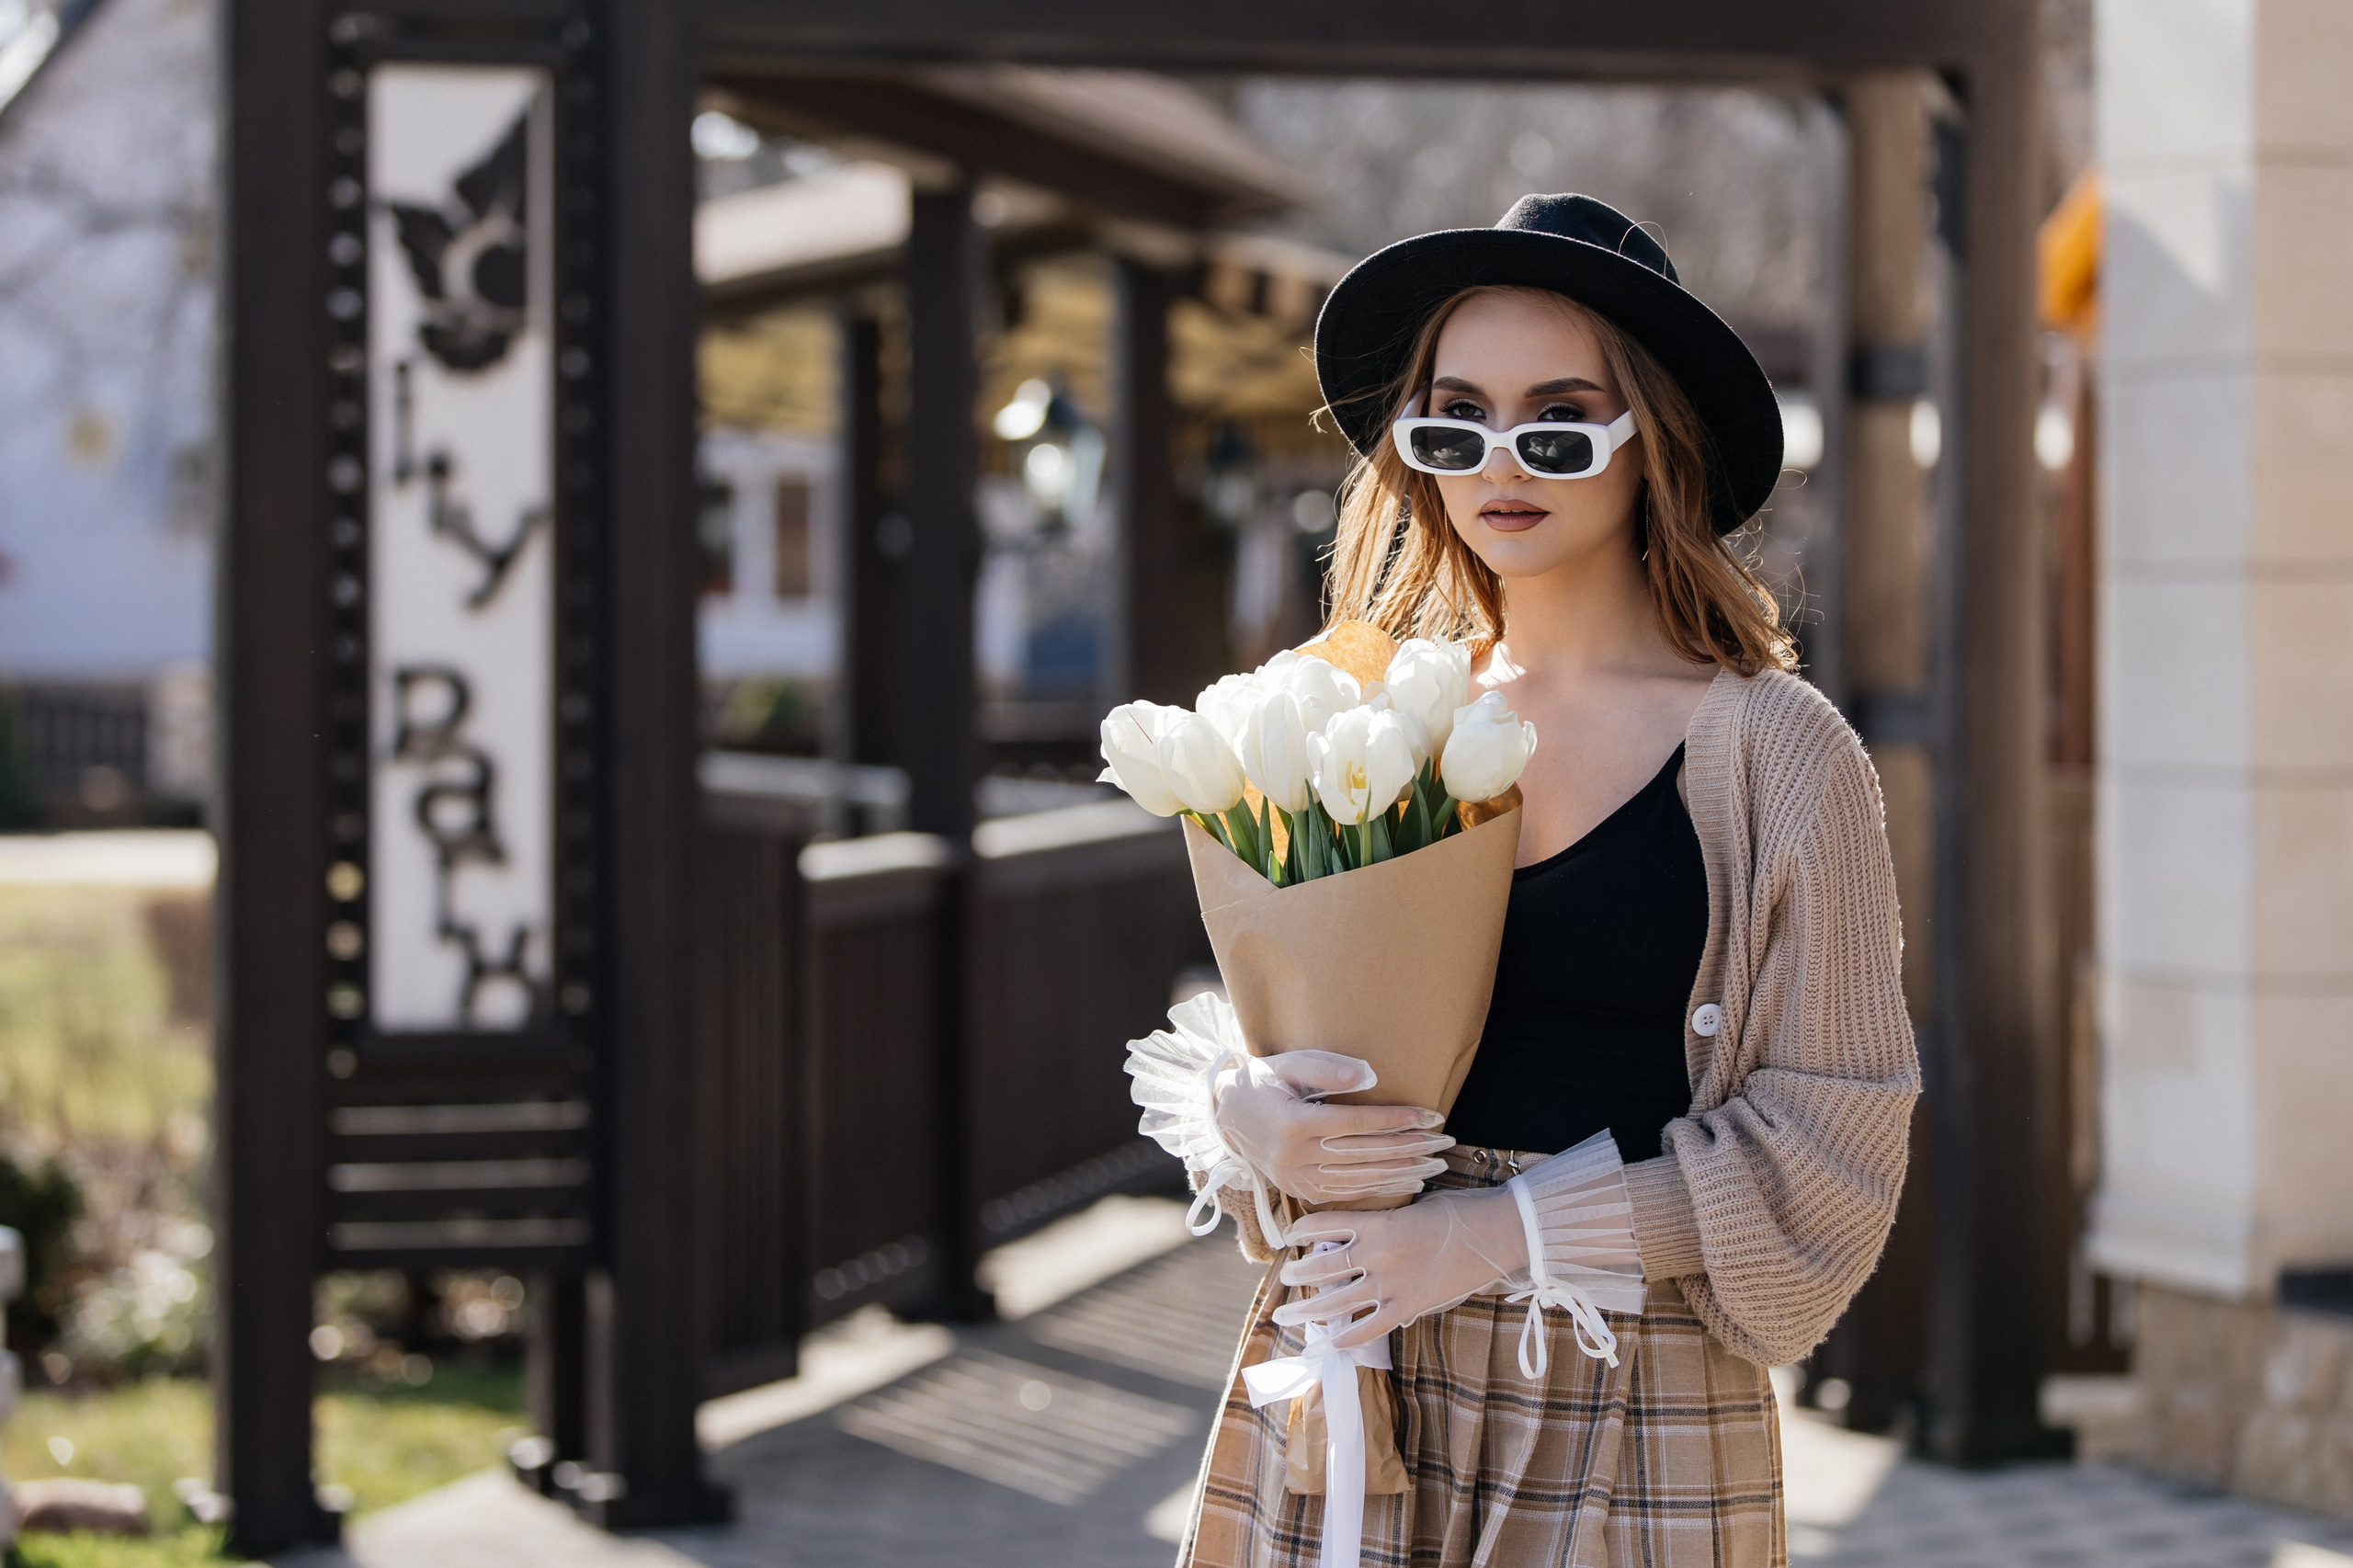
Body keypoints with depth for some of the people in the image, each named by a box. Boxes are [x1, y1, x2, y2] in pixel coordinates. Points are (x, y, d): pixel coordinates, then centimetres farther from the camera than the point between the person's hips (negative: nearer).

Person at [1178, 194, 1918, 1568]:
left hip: (1626, 1399, -3)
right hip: (1345, 1373, 3)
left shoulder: (1774, 751, -6)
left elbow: (1826, 1133, -7)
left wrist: (1509, 1230, -15)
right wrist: (1247, 1104, -9)